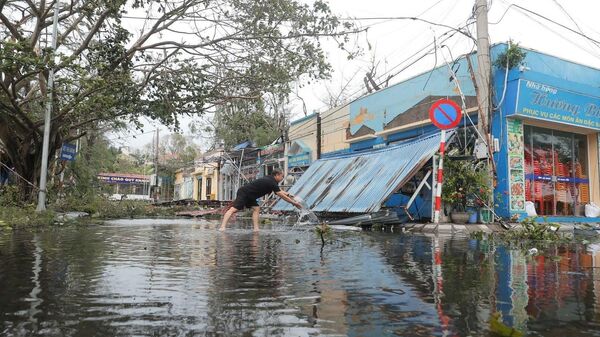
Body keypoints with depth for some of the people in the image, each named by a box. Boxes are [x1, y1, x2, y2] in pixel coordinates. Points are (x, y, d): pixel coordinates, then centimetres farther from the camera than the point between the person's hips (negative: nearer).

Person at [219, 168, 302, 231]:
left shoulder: (270, 180, 12)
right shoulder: (271, 182, -18)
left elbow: (279, 190, 30)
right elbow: (281, 195, -16)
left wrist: (287, 194, 23)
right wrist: (293, 202, -11)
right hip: (243, 193, -10)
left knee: (256, 209, 3)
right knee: (234, 209, -19)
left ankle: (256, 228, -4)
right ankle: (222, 227, -29)